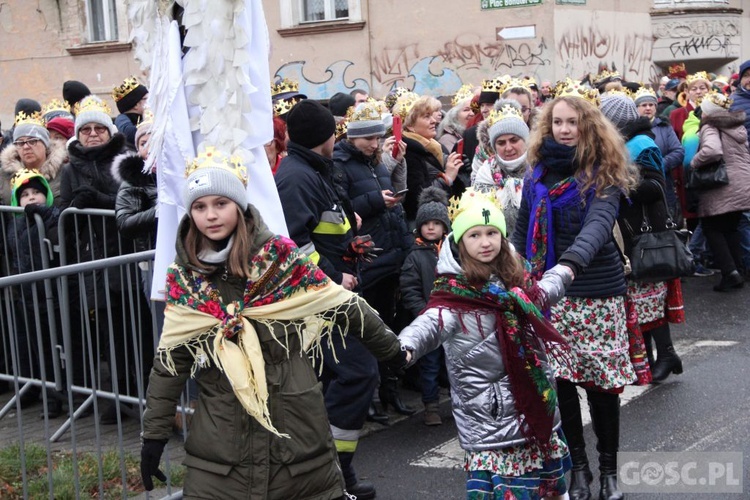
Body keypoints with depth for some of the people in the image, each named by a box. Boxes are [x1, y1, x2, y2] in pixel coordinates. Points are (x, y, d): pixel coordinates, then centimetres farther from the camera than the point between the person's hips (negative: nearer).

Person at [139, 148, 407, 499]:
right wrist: (154, 434, 5)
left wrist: (392, 349, 11)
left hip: (298, 425, -1)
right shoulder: (184, 278, 2)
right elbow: (169, 361, 5)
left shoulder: (279, 257, -6)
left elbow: (345, 307, 3)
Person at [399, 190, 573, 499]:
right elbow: (431, 324, -35)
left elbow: (542, 293, 28)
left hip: (535, 407, 7)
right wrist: (404, 347, -55)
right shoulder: (456, 293, -16)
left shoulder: (514, 281, 5)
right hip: (490, 418, -7)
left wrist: (563, 272, 44)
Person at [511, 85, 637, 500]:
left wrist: (571, 262, -44)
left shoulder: (603, 174, -7)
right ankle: (578, 465, 22)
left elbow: (598, 224, -26)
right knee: (558, 381, 3)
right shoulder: (538, 173, 7)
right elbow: (523, 230, 13)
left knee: (601, 383, 2)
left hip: (596, 293, -3)